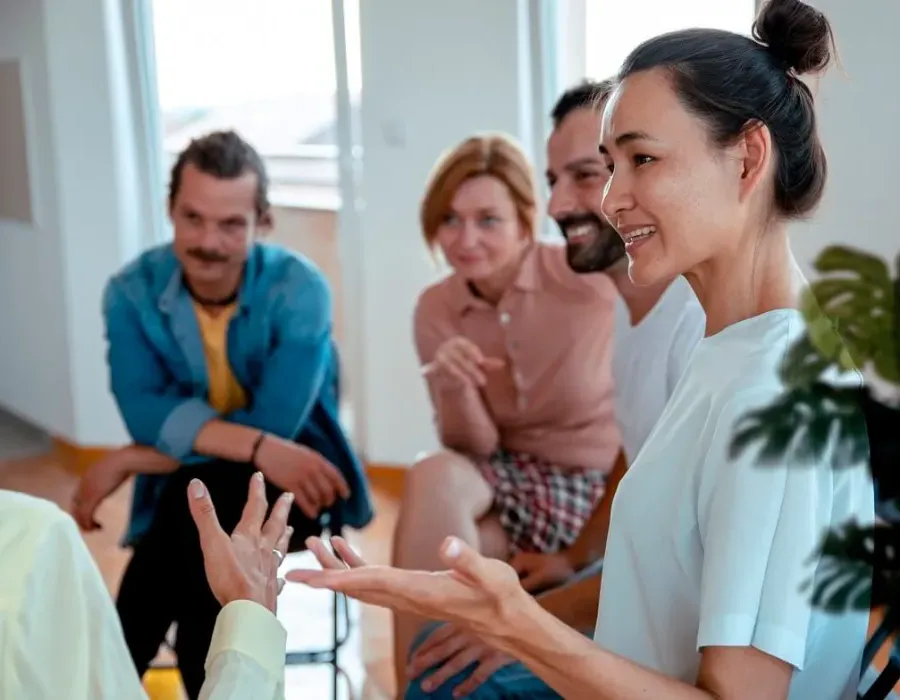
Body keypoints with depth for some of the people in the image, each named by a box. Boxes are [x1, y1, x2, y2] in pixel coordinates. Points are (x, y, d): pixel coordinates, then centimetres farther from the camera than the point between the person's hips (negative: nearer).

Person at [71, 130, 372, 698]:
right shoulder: (132, 292, -7)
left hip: (290, 482, -2)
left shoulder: (299, 290, -16)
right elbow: (145, 413, -18)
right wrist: (256, 446, -34)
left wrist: (127, 463, -21)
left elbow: (275, 426, -23)